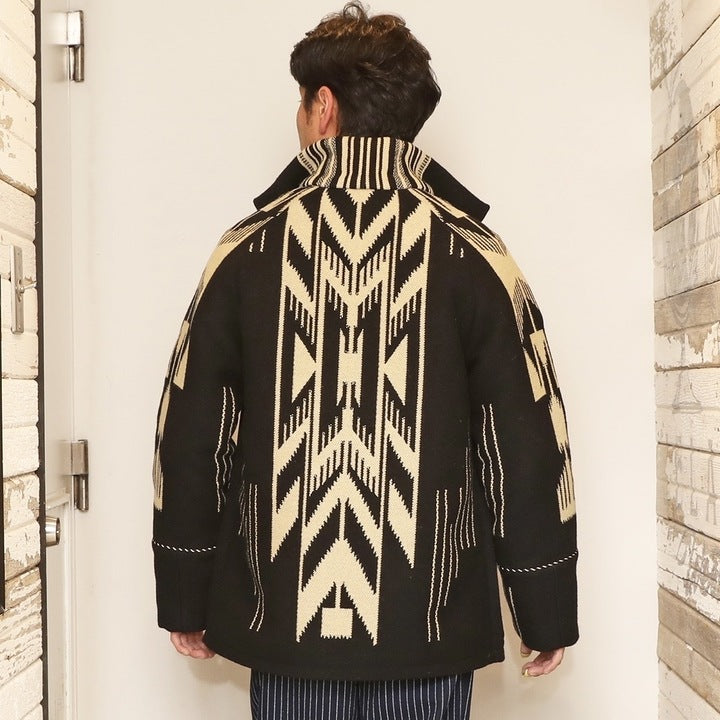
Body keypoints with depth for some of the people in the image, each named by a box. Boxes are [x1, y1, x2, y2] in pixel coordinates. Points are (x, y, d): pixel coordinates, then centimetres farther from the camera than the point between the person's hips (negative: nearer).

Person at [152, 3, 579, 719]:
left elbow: (188, 438, 0)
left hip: (286, 621, 1)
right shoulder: (471, 254, -5)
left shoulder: (249, 249, -3)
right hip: (431, 631, 0)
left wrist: (185, 603, 11)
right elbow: (530, 446, -5)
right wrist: (547, 617, 6)